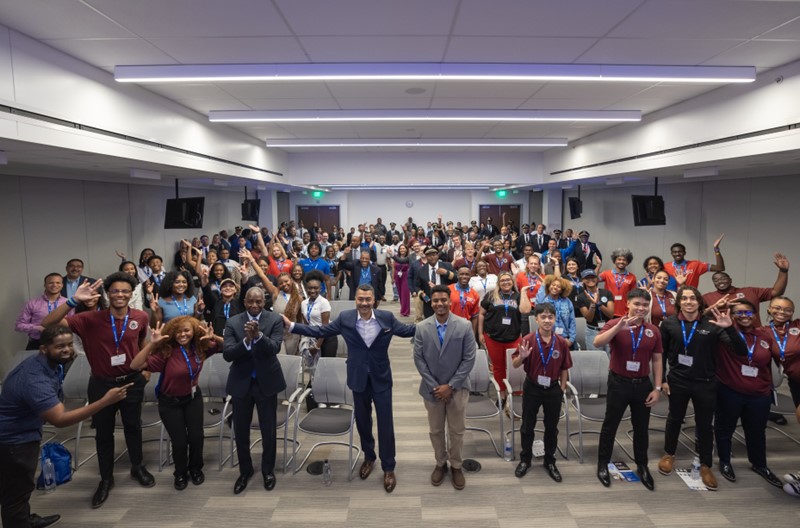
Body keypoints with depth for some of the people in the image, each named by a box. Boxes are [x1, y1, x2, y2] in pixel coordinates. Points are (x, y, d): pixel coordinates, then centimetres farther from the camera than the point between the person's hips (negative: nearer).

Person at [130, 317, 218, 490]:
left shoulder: (200, 347, -14)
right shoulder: (166, 351, -25)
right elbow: (135, 365, -32)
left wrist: (213, 338, -27)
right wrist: (152, 344, -43)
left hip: (193, 397, 2)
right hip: (170, 402, -2)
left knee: (196, 437, -2)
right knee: (179, 441, -2)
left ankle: (196, 468, 28)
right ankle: (180, 473, 29)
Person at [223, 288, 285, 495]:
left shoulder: (275, 320, -7)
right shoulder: (233, 322, -4)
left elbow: (275, 348, -20)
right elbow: (227, 354, -14)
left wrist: (258, 335, -37)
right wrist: (246, 340, -31)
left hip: (266, 381, -1)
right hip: (241, 382, 1)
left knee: (268, 430, 10)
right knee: (240, 430, 13)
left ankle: (268, 469, 32)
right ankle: (245, 470, 35)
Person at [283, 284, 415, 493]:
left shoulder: (386, 317, -10)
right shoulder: (345, 318, -9)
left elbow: (407, 330, 2)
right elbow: (320, 331, -3)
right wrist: (291, 325, -8)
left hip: (381, 378, -1)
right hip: (359, 378, 1)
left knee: (385, 423, 4)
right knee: (362, 421, 17)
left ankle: (388, 468, 20)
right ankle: (369, 457, 41)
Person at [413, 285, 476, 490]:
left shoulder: (465, 326, -11)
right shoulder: (422, 328, -6)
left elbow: (469, 359, -10)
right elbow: (419, 359, -4)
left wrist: (450, 385, -13)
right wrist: (434, 386, -9)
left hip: (457, 388, -1)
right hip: (432, 388, 1)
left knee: (457, 430, 11)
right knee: (436, 430, 16)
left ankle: (456, 466, 33)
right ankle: (440, 463, 37)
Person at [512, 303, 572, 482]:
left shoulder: (562, 342, -8)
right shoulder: (528, 340, -15)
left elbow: (564, 369, 4)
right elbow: (515, 365, -11)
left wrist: (562, 389, 3)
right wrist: (521, 357, -32)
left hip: (553, 389, 2)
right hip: (532, 388, -2)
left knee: (552, 427, 15)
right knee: (527, 426, 11)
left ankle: (550, 461, 33)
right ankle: (525, 459, 30)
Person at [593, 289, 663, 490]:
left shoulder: (653, 330, 1)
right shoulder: (615, 324, -10)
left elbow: (657, 360, 6)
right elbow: (597, 343, -26)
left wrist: (657, 388, 2)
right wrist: (619, 327, -37)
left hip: (642, 384, 3)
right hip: (618, 383, -3)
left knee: (641, 427, 15)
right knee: (610, 425, 9)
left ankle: (642, 466, 33)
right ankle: (603, 464, 24)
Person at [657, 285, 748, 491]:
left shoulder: (712, 324, -9)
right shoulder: (669, 323, -6)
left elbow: (741, 351, -16)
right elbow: (662, 353, 3)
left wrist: (729, 328, -30)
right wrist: (662, 379, 1)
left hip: (705, 383, 0)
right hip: (677, 381, 0)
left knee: (704, 424, 11)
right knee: (674, 419, 17)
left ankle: (705, 466, 29)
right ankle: (669, 455, 37)